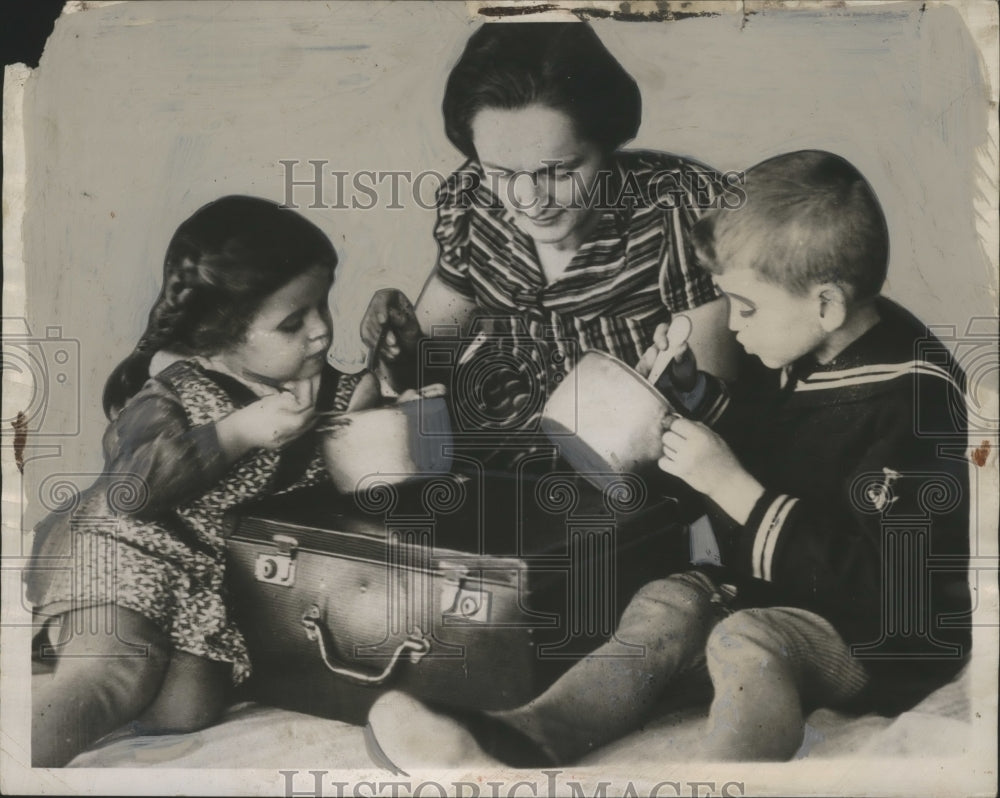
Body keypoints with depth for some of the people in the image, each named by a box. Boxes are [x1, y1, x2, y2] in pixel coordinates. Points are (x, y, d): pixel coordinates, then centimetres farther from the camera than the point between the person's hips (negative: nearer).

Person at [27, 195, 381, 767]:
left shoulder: (325, 387, 1)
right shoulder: (172, 389, -13)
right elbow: (127, 489, -28)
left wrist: (369, 406, -13)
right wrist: (240, 431, -33)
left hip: (207, 583, 6)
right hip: (123, 552, -5)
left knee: (187, 705, -14)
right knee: (121, 670, -29)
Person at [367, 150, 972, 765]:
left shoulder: (916, 399, -23)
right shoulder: (806, 355, 4)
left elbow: (874, 583, -26)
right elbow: (761, 447, 25)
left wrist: (729, 484, -27)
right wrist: (694, 391, 5)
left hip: (889, 635, -8)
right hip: (782, 587, 8)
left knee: (744, 640, -33)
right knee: (669, 603, -16)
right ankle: (524, 741, -31)